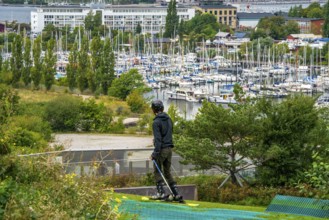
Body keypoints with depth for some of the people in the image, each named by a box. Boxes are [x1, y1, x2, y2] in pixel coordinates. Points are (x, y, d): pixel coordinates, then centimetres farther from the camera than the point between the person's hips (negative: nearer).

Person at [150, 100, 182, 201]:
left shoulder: (156, 122, -14)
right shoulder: (169, 119, 10)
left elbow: (158, 139, -19)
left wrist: (155, 153, -19)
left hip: (161, 149, -7)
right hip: (169, 149, 7)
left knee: (157, 171, 4)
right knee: (167, 172, 13)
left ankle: (161, 192, 0)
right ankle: (176, 194, 7)